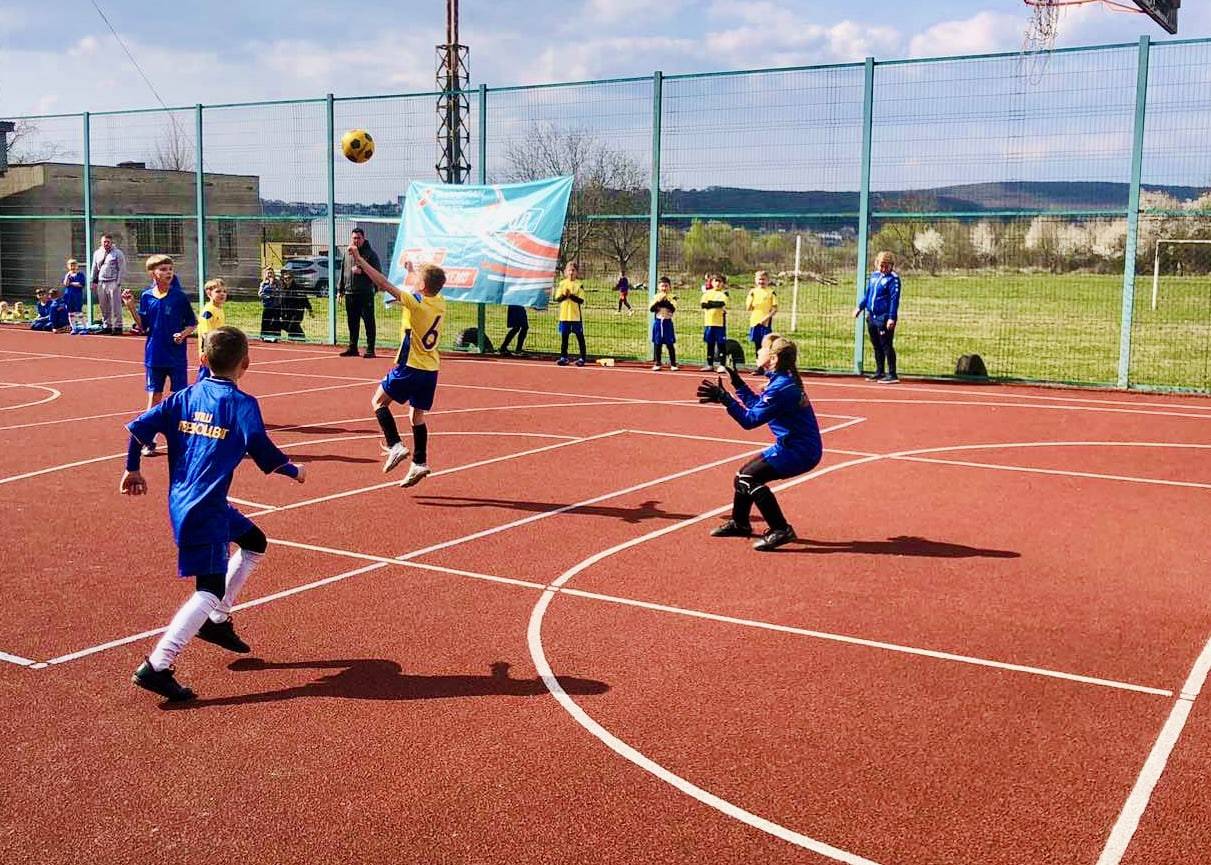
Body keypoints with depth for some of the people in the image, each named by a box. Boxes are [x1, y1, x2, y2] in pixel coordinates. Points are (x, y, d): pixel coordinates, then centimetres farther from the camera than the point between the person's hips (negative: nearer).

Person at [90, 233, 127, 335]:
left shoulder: (118, 253, -1)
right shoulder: (97, 253, 16)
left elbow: (122, 269, -4)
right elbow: (94, 269, 22)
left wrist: (118, 282, -11)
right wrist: (93, 282, 15)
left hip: (113, 283, -6)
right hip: (101, 283, 6)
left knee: (115, 306, -7)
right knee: (104, 307, 8)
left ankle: (117, 327, -4)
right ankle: (106, 326, 15)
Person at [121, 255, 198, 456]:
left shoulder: (180, 297, -5)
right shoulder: (146, 296, 1)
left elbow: (193, 323, 2)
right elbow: (143, 327, 5)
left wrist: (184, 333, -16)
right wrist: (131, 306, -6)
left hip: (176, 357, -2)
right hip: (154, 356, 2)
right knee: (154, 398, 6)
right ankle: (148, 441, 12)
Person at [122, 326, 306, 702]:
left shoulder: (185, 397, 9)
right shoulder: (242, 403, -8)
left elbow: (140, 427, 3)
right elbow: (262, 451, -17)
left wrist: (132, 470, 15)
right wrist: (294, 470, 1)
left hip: (181, 502, 8)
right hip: (204, 510, -8)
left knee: (255, 542, 26)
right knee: (210, 590, -7)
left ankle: (216, 621, 26)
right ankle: (156, 667, -17)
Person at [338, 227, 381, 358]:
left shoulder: (370, 254, -3)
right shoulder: (348, 254, 14)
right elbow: (342, 272, 20)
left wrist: (362, 271, -17)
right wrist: (340, 290, 17)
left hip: (365, 294, -6)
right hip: (350, 293, 6)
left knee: (369, 322, -3)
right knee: (352, 323, 11)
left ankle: (370, 349, -1)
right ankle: (352, 348, 19)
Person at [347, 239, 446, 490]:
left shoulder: (416, 302, -17)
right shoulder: (440, 302, 2)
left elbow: (384, 283, -18)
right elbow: (426, 287, 27)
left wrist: (359, 259, -14)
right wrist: (417, 271, 41)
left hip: (409, 367, -7)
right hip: (431, 369, 7)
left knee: (378, 401, 9)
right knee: (417, 415, 14)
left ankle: (396, 447, -4)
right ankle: (419, 463, 10)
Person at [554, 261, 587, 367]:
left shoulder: (579, 284, -2)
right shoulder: (562, 283, 6)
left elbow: (581, 300, -9)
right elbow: (557, 299, 1)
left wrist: (571, 296, -22)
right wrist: (564, 296, -18)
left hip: (577, 315, -3)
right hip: (564, 315, 3)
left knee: (580, 337, 2)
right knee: (564, 336, 8)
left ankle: (582, 358, 8)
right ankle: (563, 357, 17)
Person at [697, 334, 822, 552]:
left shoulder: (781, 387, -23)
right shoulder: (783, 380, 8)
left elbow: (750, 420, -24)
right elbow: (758, 405, 23)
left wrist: (724, 398, -26)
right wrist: (737, 383, 21)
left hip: (801, 451, -10)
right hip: (791, 445, 10)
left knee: (750, 477, -17)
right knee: (744, 473, 15)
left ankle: (781, 530, -14)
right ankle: (740, 523, 34)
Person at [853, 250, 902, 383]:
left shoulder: (893, 279, -9)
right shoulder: (874, 275, 13)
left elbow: (894, 299, -14)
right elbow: (867, 293, 23)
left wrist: (891, 318, -19)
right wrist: (860, 307, 14)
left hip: (885, 318, -8)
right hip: (872, 316, 8)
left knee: (886, 346, -7)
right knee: (877, 346, 14)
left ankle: (892, 375, -3)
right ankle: (879, 373, 24)